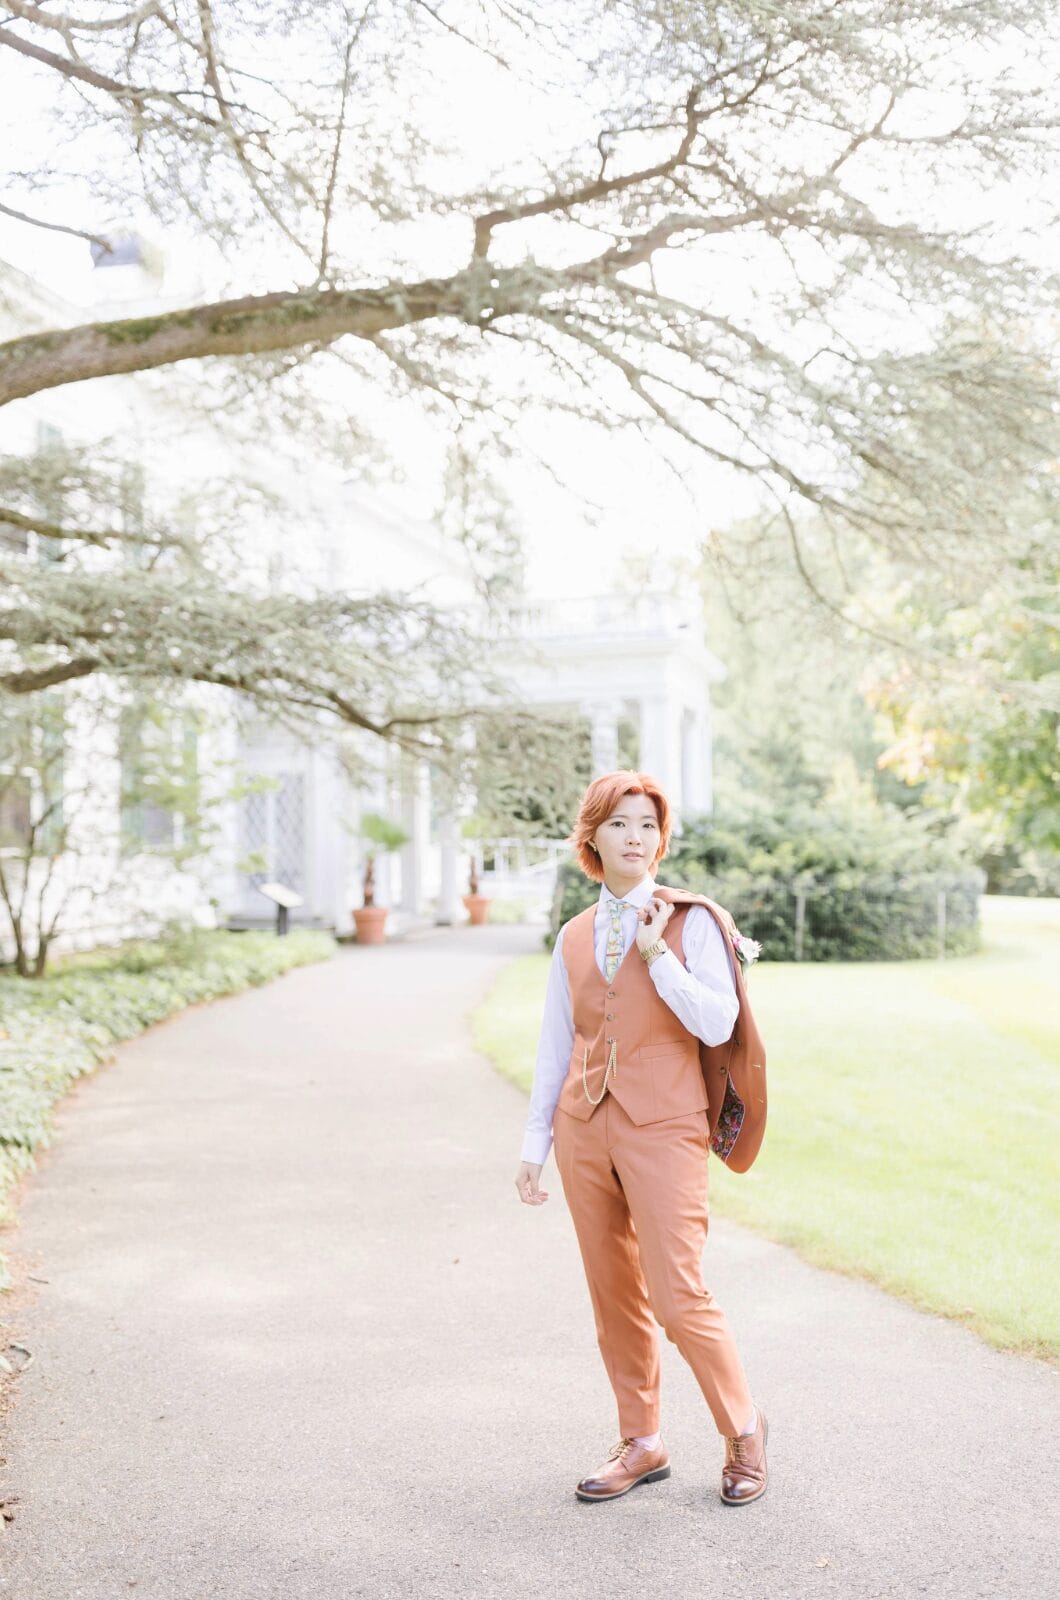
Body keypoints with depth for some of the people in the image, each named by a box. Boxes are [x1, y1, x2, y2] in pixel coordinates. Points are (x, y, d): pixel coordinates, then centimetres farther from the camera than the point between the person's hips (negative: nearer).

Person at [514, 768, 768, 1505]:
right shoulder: (574, 937, 9)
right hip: (585, 1127, 4)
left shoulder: (691, 920, -2)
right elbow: (554, 1048, 13)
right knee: (614, 1297, 10)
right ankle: (642, 1444, 27)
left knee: (678, 1296, -6)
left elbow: (717, 1024, -13)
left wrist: (656, 952, -15)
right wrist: (535, 1145, 13)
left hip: (662, 1128, -4)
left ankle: (744, 1426, 20)